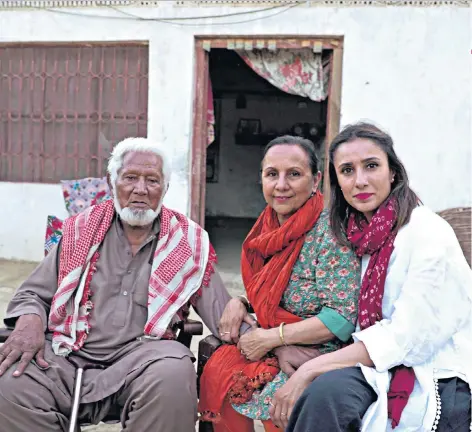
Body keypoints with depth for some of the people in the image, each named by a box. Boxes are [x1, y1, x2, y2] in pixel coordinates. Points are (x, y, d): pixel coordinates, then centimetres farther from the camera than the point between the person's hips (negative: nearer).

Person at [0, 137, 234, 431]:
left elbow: (222, 312, 7)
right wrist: (29, 322, -8)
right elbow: (33, 294, 16)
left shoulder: (188, 242, 10)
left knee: (173, 377, -36)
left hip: (143, 351, -1)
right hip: (70, 352, 1)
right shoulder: (82, 231, 13)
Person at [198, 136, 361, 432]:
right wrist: (239, 304, -2)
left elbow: (342, 317, -20)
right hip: (271, 346, 6)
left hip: (322, 351, -6)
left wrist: (271, 337, -18)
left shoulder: (329, 231, -16)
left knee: (278, 399, -31)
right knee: (217, 372, -18)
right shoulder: (268, 229, 5)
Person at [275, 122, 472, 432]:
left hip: (439, 380, -5)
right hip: (382, 369, 5)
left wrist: (311, 369, -19)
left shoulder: (428, 232, -12)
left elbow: (407, 338, -17)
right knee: (326, 390, -27)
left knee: (326, 391, -30)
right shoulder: (356, 234, 8)